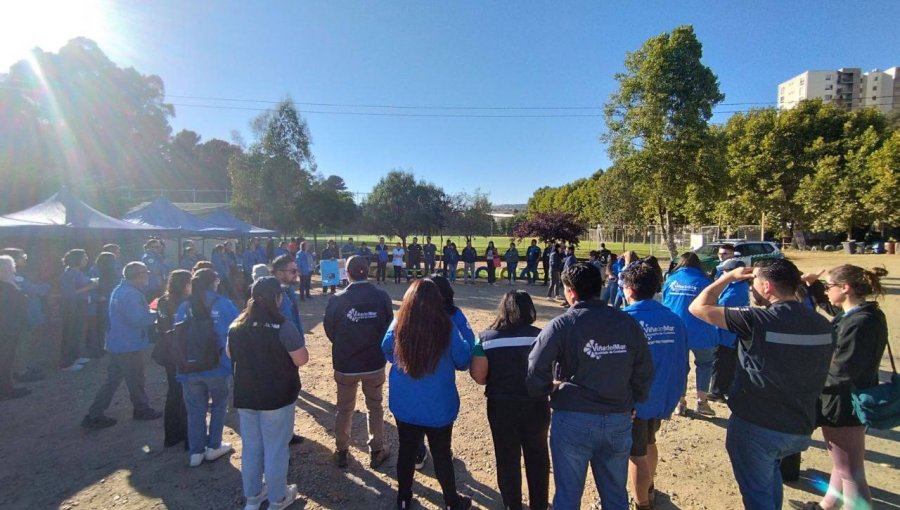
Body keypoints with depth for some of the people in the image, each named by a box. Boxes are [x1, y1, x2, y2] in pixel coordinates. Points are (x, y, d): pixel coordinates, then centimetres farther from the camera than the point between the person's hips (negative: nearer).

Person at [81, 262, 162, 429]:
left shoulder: (119, 290, 11)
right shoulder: (131, 294, -23)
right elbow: (139, 319, -29)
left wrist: (148, 313, 7)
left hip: (116, 344, 9)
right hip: (129, 346, -9)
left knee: (112, 380, 15)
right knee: (135, 380, 8)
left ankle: (94, 415, 17)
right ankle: (142, 409, 24)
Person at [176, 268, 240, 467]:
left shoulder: (183, 307, -1)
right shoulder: (224, 304, -10)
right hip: (218, 367, -2)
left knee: (195, 410, 15)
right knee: (218, 406, 18)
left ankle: (195, 452, 22)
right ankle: (213, 447, 25)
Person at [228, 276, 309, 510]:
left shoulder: (237, 325, -1)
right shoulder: (282, 326, -20)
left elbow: (230, 354, 15)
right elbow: (302, 359, -18)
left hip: (244, 397, 6)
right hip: (277, 397, -5)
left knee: (251, 447, 20)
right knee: (276, 448, 10)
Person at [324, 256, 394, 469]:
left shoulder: (337, 299, -14)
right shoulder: (382, 297, -12)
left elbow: (329, 330, -3)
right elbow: (389, 328, -3)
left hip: (345, 364, 0)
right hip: (375, 363, 0)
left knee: (344, 409, 19)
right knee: (375, 407, 18)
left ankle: (341, 451, 33)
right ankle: (377, 451, 29)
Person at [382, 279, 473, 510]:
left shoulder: (398, 326, -14)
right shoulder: (447, 328, -21)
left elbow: (387, 353, 4)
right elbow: (463, 361, -7)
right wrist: (464, 337, 8)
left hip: (404, 404, 2)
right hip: (438, 406, -2)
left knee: (406, 450, 21)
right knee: (442, 454, 17)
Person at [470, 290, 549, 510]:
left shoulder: (486, 337, -10)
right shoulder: (540, 335, -10)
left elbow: (478, 375, -12)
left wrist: (498, 382, 6)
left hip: (502, 407, 0)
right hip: (536, 405, 1)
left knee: (507, 459, 18)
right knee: (538, 458, 21)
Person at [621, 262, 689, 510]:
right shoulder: (674, 320, -6)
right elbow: (682, 364, 1)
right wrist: (674, 396, 14)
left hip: (635, 400, -6)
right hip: (663, 397, 7)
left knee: (636, 454, 12)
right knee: (649, 443, 28)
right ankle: (649, 489, 50)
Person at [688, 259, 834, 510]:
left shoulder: (758, 320, -23)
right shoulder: (823, 325, -3)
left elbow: (698, 307, -18)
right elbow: (822, 370, 10)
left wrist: (728, 277, -5)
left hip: (756, 426, -6)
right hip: (800, 427, 7)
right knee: (770, 469, 33)